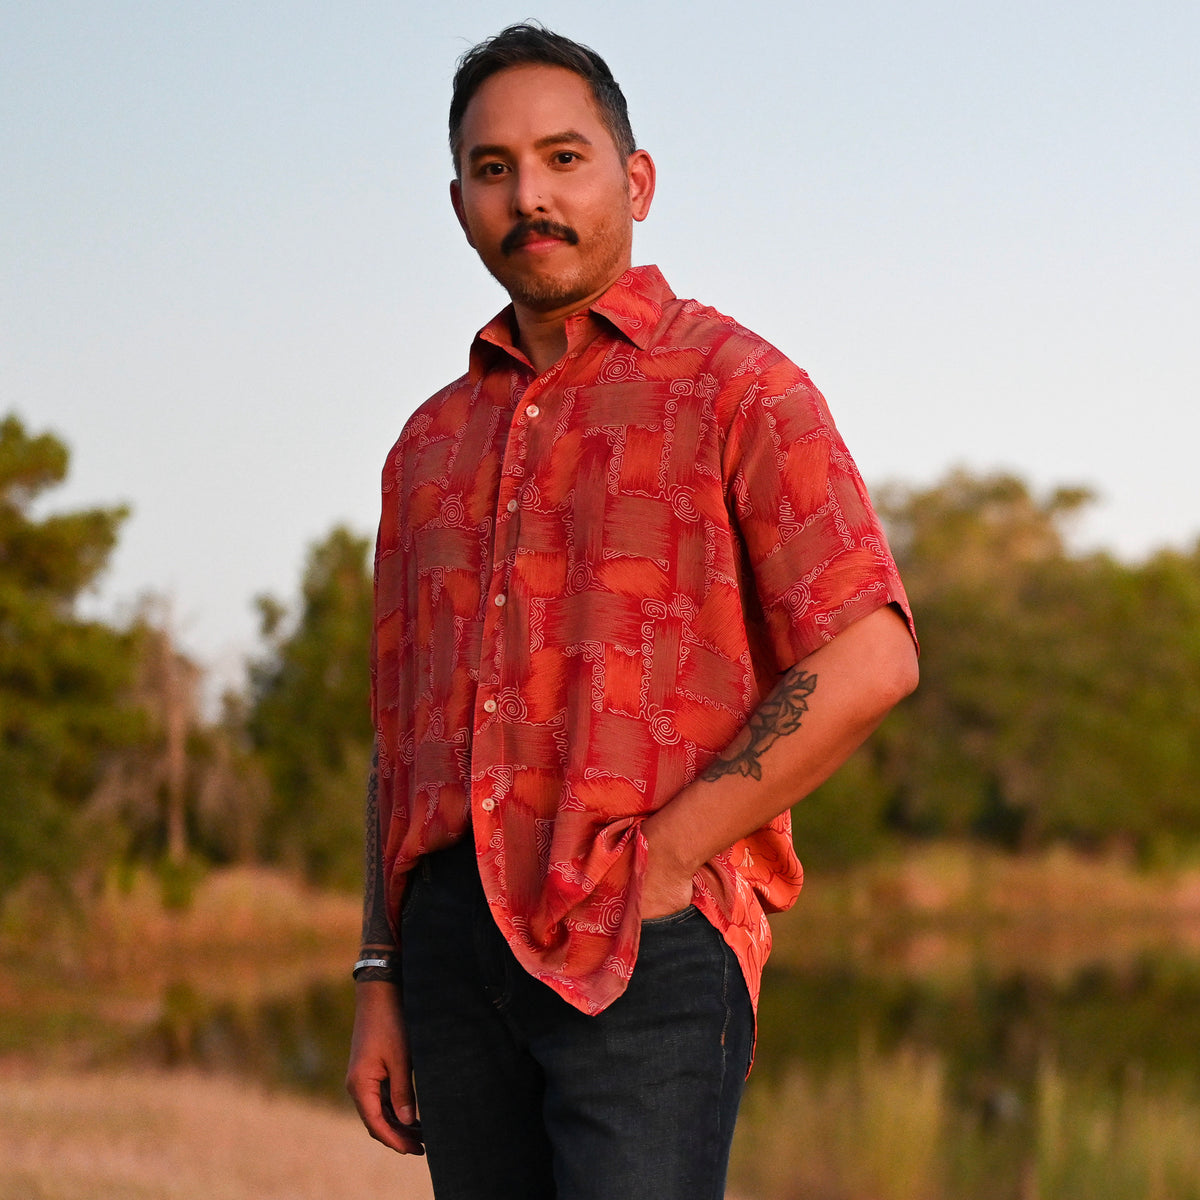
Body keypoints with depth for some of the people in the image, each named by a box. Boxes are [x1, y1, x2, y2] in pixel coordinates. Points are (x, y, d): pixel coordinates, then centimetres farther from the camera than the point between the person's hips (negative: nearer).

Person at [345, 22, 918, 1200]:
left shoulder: (736, 386, 0)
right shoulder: (434, 443, 19)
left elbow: (869, 661, -11)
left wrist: (664, 856, -13)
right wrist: (378, 985, 13)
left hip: (646, 943, -6)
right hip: (459, 934, 6)